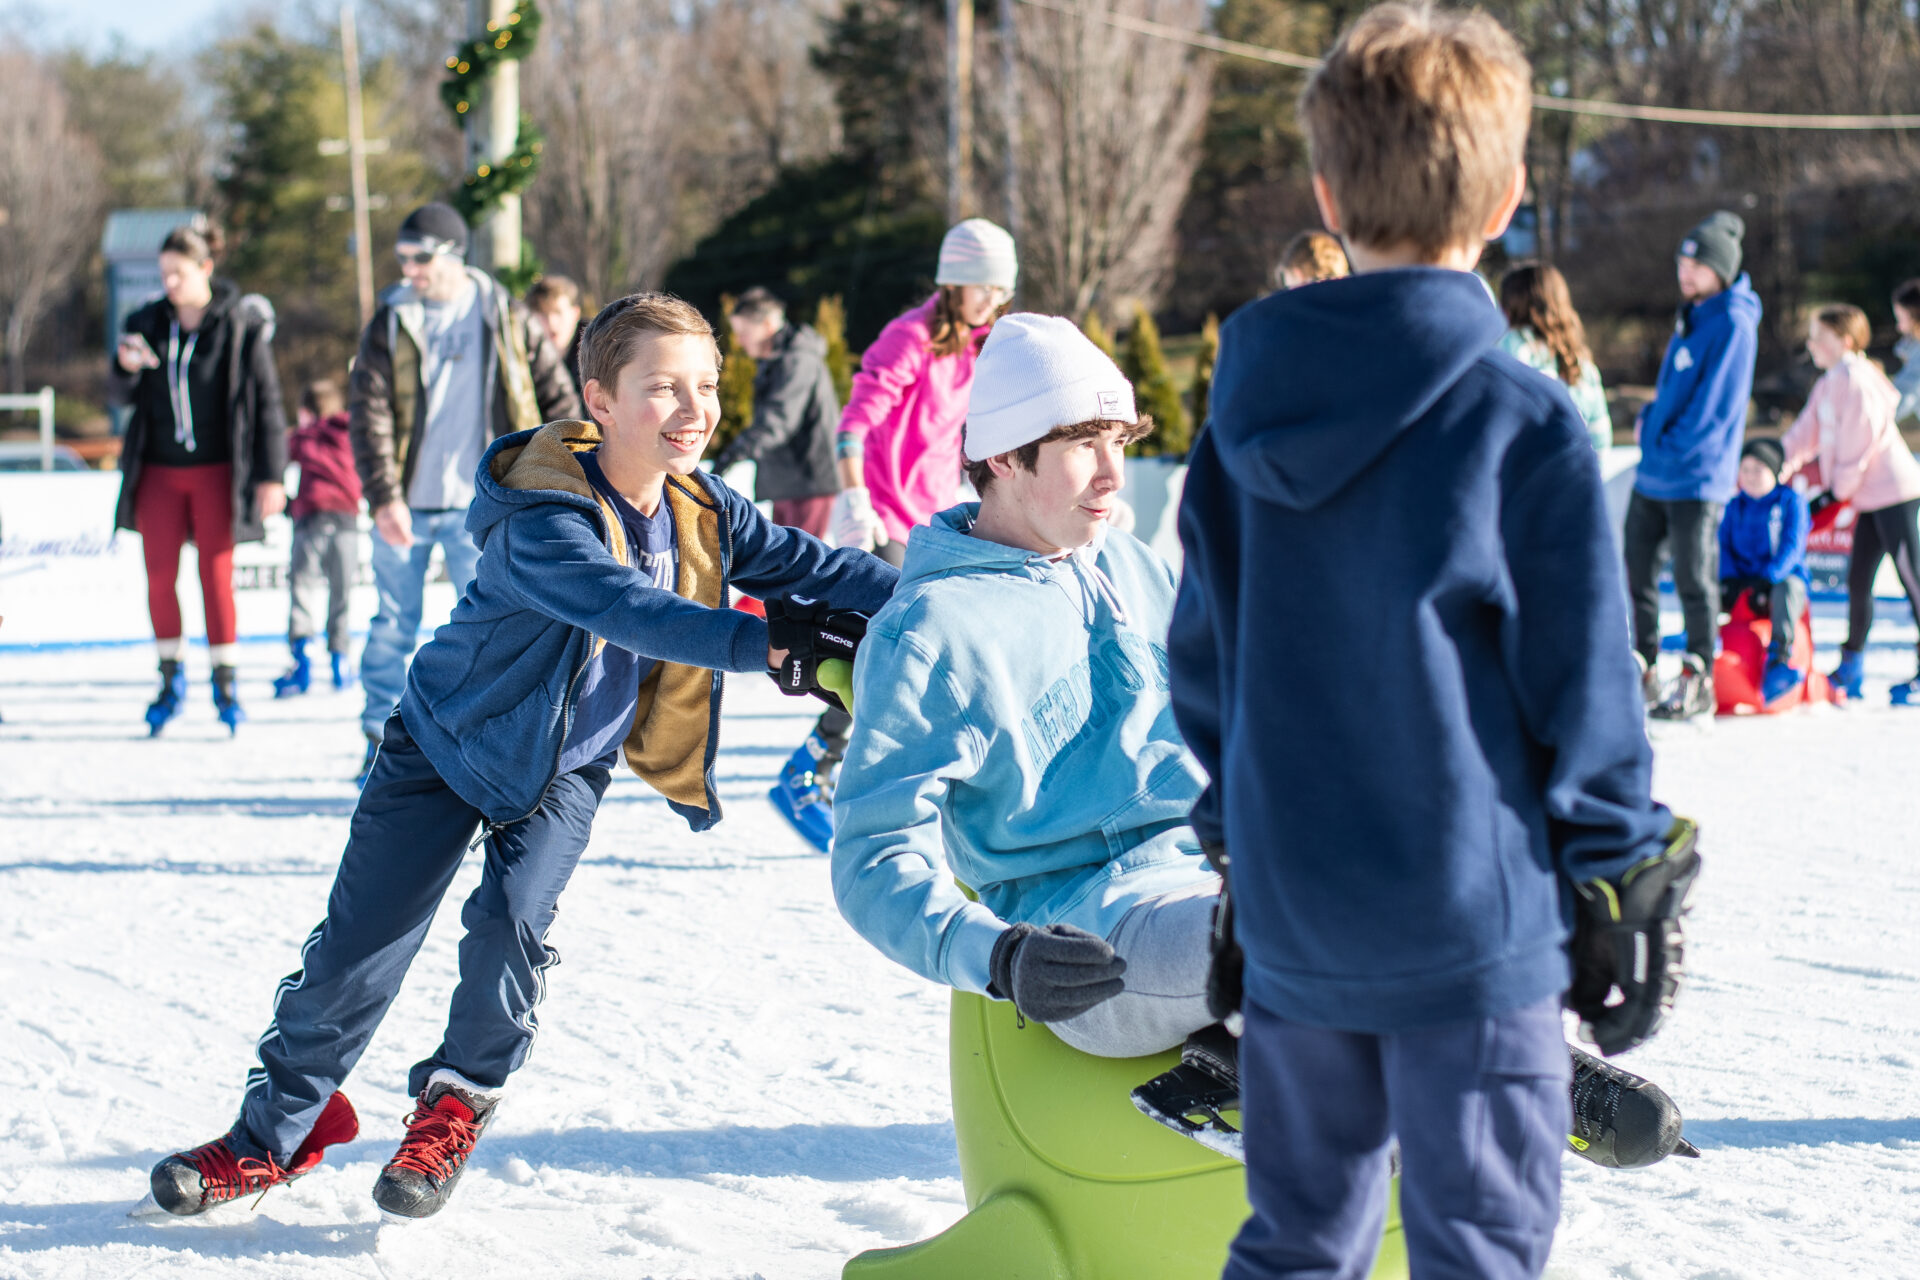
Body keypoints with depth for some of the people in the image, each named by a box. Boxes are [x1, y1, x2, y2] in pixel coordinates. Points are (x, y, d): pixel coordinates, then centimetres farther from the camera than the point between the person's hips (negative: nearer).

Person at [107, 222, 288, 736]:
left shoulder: (242, 327, -6)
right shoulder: (148, 324, 3)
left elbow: (267, 402, -3)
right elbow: (120, 396, 7)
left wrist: (272, 475, -7)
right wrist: (125, 366, -17)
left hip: (216, 470, -3)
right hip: (160, 471, 3)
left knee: (216, 575, -2)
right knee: (159, 577, 3)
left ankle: (226, 682, 8)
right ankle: (171, 679, 17)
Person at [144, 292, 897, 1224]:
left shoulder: (700, 508, -12)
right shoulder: (539, 521, -34)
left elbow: (800, 562, -14)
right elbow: (626, 608, -49)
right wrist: (762, 645, -60)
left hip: (565, 764, 4)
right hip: (447, 737, -4)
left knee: (512, 923, -17)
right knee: (357, 945, -2)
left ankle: (457, 1103, 11)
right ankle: (278, 1130, 20)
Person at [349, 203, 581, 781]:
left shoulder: (505, 320, 1)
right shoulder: (390, 324, 1)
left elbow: (557, 396, 7)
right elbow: (369, 413, -5)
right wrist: (383, 497, -16)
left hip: (477, 505, -1)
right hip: (404, 505, 1)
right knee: (393, 625, 7)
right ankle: (382, 739, 19)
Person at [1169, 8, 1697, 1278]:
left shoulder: (1249, 414, 3)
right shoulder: (1525, 423, -13)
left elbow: (1202, 659, 10)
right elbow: (1581, 685, -9)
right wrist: (1627, 887, 2)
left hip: (1288, 918, 5)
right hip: (1469, 918, -5)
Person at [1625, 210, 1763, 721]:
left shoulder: (1733, 323, -13)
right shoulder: (1691, 315, 14)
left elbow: (1716, 404, -17)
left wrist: (1670, 446, -13)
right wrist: (1649, 420, 6)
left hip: (1697, 477, -8)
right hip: (1655, 474, 8)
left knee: (1694, 582, -1)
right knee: (1635, 571, 11)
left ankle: (1698, 683, 9)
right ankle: (1641, 673, 21)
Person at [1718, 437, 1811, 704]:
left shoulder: (1791, 502, 2)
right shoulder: (1735, 506, 15)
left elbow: (1792, 547, -9)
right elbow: (1723, 545, 7)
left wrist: (1766, 580, -22)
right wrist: (1730, 580, -12)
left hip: (1783, 577, -4)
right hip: (1743, 580, 4)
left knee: (1787, 588, -38)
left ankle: (1778, 660, -48)